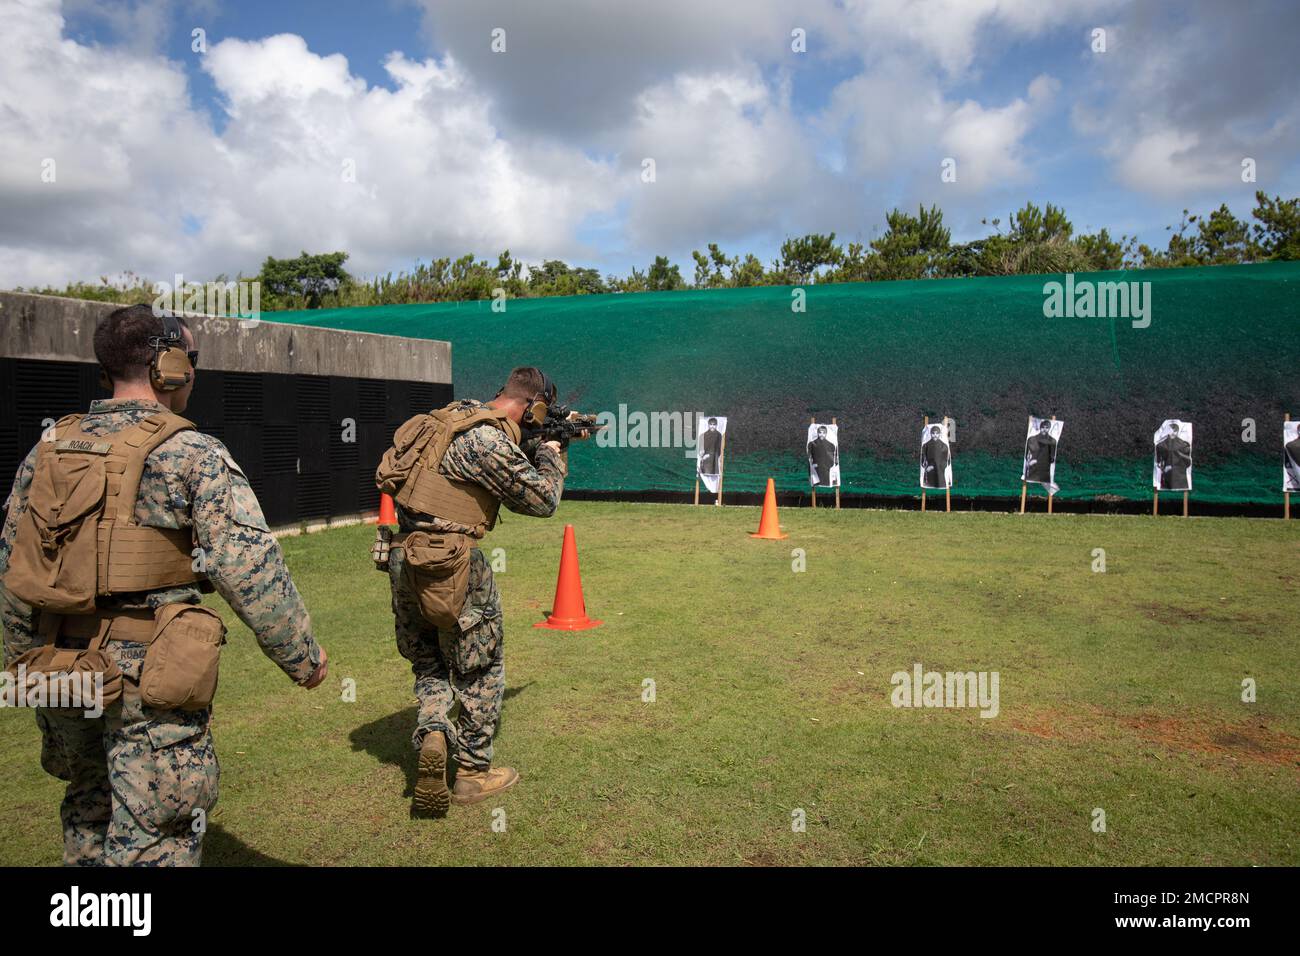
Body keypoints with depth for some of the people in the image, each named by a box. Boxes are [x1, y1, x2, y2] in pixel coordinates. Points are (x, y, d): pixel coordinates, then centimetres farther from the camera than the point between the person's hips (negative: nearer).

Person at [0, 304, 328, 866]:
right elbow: (247, 567, -17)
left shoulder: (49, 449, 7)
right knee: (154, 843, 4)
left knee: (88, 805, 27)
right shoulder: (193, 454, -12)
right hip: (149, 675, -6)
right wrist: (303, 655, -9)